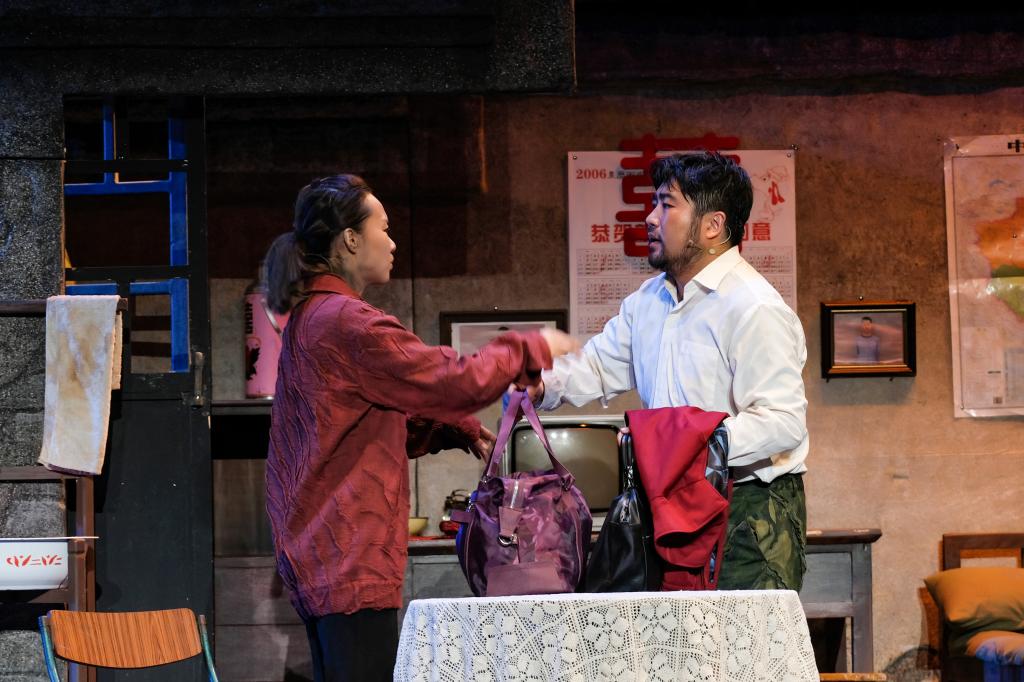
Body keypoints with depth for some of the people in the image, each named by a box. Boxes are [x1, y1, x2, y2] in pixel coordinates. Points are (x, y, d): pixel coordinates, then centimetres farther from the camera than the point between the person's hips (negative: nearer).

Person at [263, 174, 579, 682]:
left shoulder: (310, 316, 17)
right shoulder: (347, 323, -16)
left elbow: (394, 416, 22)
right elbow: (455, 381, -13)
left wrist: (462, 431, 8)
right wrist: (532, 350, 1)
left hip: (315, 553, 11)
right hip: (351, 558, -11)